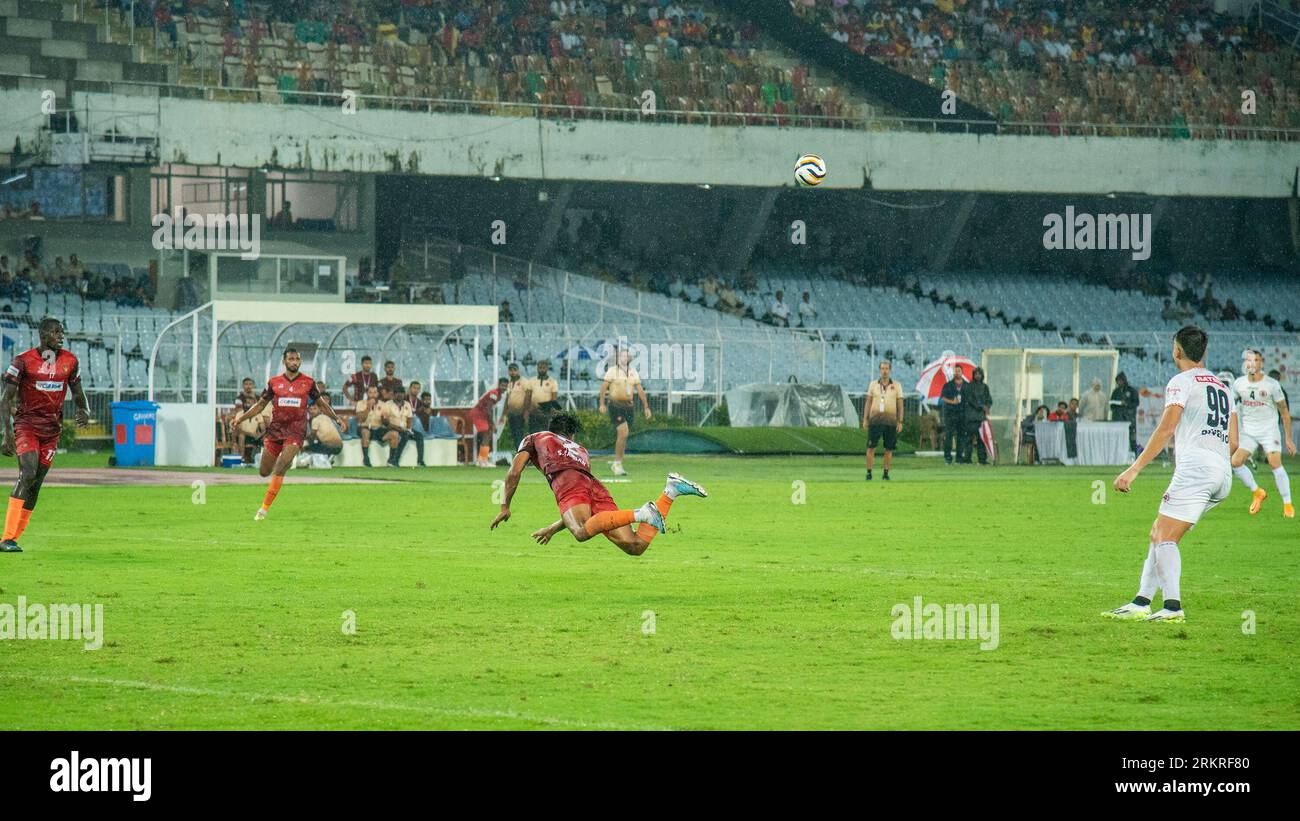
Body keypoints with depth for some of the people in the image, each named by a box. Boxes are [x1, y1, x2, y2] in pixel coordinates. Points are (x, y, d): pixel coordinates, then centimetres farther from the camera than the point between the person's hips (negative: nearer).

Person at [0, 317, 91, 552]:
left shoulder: (70, 361, 6)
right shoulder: (23, 361, -7)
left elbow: (77, 392, 20)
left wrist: (84, 411, -3)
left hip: (52, 429, 5)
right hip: (26, 424, -5)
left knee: (35, 484, 3)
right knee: (28, 473, -22)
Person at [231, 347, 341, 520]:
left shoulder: (308, 382, 3)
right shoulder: (274, 382, 6)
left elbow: (322, 404, 14)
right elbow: (260, 405, 14)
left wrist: (337, 418, 3)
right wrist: (241, 418, 5)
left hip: (296, 430, -3)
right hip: (275, 428, 3)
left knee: (279, 469, -19)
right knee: (264, 472, 4)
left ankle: (264, 508, -14)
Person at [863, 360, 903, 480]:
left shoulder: (896, 386, 6)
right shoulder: (873, 384, 8)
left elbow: (900, 405, 6)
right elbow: (868, 403, 10)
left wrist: (900, 422, 0)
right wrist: (865, 419, 4)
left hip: (890, 420, 0)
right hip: (875, 419, 0)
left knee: (889, 448, 3)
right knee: (871, 447, -6)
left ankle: (886, 473, 11)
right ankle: (869, 472, -3)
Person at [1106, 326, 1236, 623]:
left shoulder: (1182, 382, 0)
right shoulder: (1224, 388, 24)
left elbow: (1166, 430, -11)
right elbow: (1233, 443, 21)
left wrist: (1134, 470, -14)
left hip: (1194, 467, -8)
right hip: (1223, 475, 8)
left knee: (1165, 538, -11)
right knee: (1158, 534, 13)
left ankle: (1172, 607, -26)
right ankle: (1141, 603, 9)